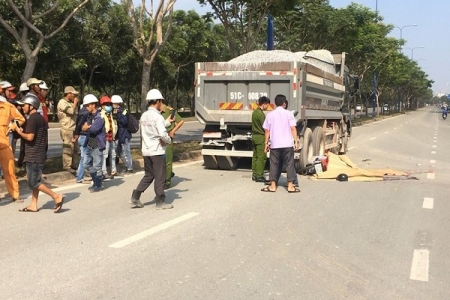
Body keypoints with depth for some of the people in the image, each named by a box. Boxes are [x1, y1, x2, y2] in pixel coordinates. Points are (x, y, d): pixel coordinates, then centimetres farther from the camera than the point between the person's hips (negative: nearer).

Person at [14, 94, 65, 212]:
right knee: (35, 180, 12)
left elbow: (30, 137, -22)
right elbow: (44, 137, 20)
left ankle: (57, 196, -11)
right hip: (40, 154, 10)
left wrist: (19, 131, -7)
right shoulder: (41, 118, 16)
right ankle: (33, 205, 16)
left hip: (33, 156, -10)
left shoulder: (32, 119, -15)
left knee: (33, 183, -7)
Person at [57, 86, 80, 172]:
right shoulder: (62, 102, -10)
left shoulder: (70, 102, 19)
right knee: (68, 148, -9)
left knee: (74, 148, 13)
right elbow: (71, 111, -21)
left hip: (73, 129, 9)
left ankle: (74, 164, 21)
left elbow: (75, 111, 27)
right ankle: (67, 166, -6)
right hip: (67, 129, -9)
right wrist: (75, 102, -9)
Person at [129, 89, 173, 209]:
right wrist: (169, 140, -4)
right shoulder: (157, 116, -15)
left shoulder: (144, 116, 10)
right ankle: (160, 202, 9)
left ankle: (135, 196, 12)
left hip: (146, 151, 8)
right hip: (157, 151, -8)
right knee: (160, 177, 2)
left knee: (148, 175, 18)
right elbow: (163, 134, -23)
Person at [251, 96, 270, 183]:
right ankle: (259, 176, -3)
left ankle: (254, 174, 17)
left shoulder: (254, 112, 11)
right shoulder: (261, 114, -17)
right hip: (260, 137, -9)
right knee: (261, 157, -5)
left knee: (255, 156, 12)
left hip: (254, 136, 9)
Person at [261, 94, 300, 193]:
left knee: (274, 164, 8)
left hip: (274, 144, 1)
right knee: (289, 164, 5)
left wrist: (266, 143, 11)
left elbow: (267, 130, 4)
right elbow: (293, 128, -6)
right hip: (287, 144, -1)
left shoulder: (270, 115, 4)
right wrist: (296, 141, -2)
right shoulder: (288, 113, -1)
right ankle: (290, 186, 4)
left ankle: (273, 186, 9)